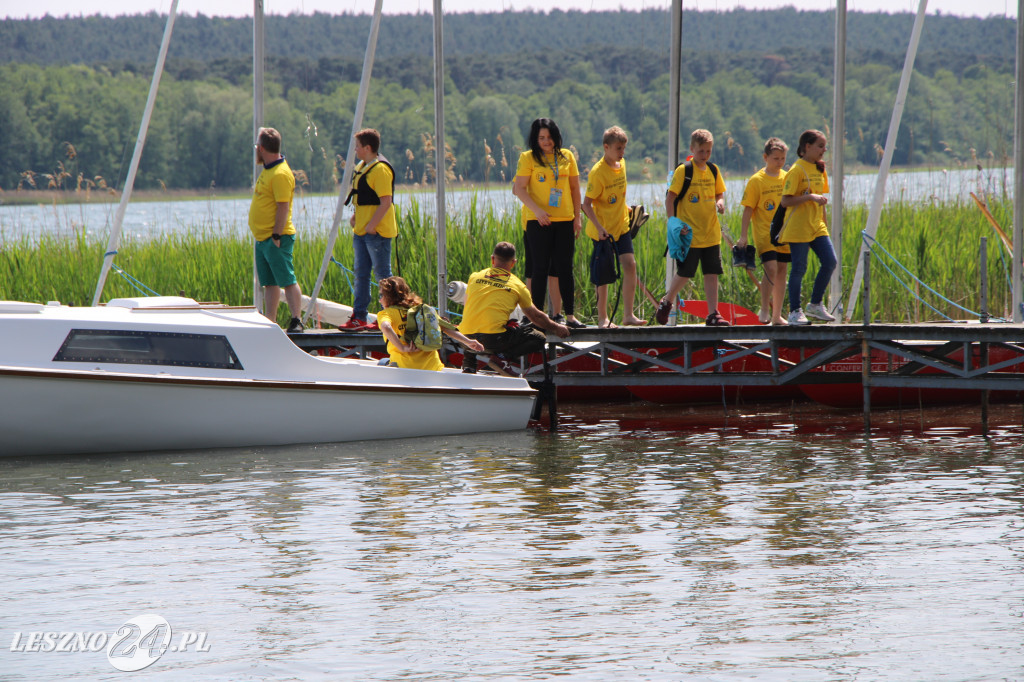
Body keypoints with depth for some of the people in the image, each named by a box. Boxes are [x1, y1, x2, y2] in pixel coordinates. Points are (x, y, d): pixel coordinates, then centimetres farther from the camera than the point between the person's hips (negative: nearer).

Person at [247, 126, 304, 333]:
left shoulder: (281, 174, -16)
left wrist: (276, 236, -22)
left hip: (275, 239, -10)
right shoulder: (268, 170, 15)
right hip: (263, 238, 10)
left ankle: (296, 322, -11)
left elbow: (283, 207, -20)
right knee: (269, 283, 10)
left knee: (287, 281, -10)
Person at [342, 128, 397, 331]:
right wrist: (355, 216, 11)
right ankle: (359, 317, 12)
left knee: (383, 275, -4)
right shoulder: (361, 167, 14)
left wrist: (371, 226, -20)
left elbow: (386, 202, -21)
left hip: (377, 232, -10)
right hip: (361, 231, 10)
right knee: (361, 274, 9)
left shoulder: (380, 169, -16)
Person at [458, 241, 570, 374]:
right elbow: (536, 317, 19)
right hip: (493, 339, -3)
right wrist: (557, 328, 37)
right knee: (539, 339, 10)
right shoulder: (518, 285, 7)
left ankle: (469, 362, 11)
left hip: (466, 339, 4)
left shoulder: (474, 277, 14)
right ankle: (506, 356, -12)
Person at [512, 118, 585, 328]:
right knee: (540, 269, -1)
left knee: (565, 268, 4)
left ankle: (569, 315, 7)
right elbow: (520, 189, -6)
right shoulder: (528, 158, -1)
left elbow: (575, 188, 14)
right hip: (539, 222, -3)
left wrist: (577, 217, 8)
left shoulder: (566, 157, 9)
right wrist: (537, 210, -19)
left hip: (565, 221, 3)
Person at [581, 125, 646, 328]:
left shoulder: (621, 163, 4)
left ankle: (628, 315, -4)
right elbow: (586, 204, -19)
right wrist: (599, 227, -27)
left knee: (630, 265, -7)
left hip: (621, 226, 6)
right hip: (603, 231, -6)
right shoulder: (598, 172, -18)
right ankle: (602, 317, 12)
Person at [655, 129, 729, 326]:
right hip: (689, 234, -5)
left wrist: (720, 202, -3)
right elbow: (670, 198, -9)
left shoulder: (713, 170, 9)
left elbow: (719, 193, 21)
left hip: (711, 233, 5)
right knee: (685, 274, 0)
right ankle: (666, 302, 25)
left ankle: (713, 314, 4)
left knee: (712, 273, 2)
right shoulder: (683, 171, -8)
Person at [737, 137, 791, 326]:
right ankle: (764, 310, -7)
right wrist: (743, 237, -9)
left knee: (781, 271, 7)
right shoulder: (756, 181, -5)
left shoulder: (787, 178, 7)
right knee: (771, 269, -18)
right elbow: (748, 210, -5)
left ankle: (777, 315, 14)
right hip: (763, 232, -5)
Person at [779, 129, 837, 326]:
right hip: (798, 228, -7)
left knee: (830, 261, -3)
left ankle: (815, 305, 10)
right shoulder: (797, 170, -11)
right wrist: (810, 197, -25)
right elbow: (785, 201, -16)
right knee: (799, 268, -4)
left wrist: (825, 224, 20)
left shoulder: (820, 169, 12)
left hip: (817, 226, 7)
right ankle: (794, 312, 5)